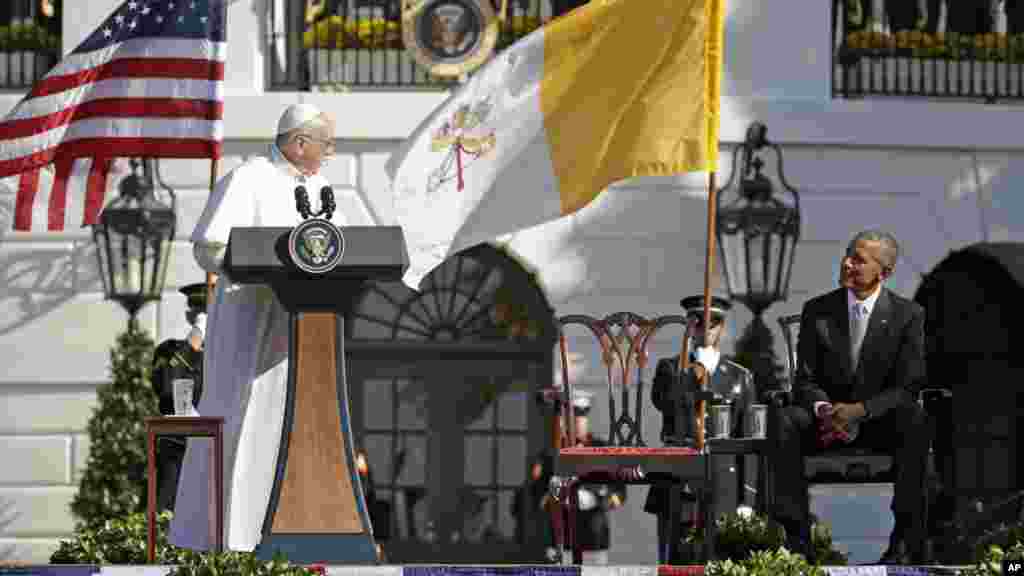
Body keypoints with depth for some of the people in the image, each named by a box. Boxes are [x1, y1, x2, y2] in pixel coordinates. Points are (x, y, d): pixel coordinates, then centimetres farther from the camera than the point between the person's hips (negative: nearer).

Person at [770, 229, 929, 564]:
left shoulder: (908, 316, -3)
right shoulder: (817, 311, 2)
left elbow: (907, 388, -8)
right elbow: (805, 381, 2)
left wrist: (860, 410, -25)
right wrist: (824, 410, -23)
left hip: (880, 421, -2)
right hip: (827, 420, 2)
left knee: (914, 420, -36)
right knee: (786, 421, -30)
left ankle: (907, 540, -35)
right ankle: (795, 534, -32)